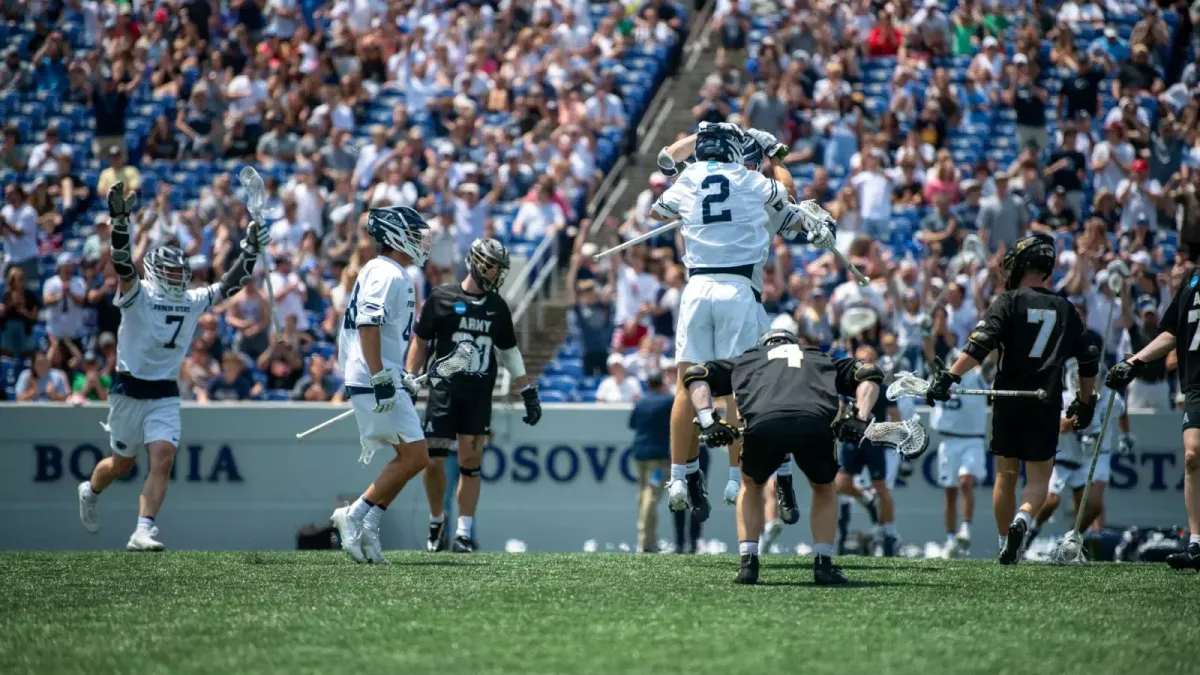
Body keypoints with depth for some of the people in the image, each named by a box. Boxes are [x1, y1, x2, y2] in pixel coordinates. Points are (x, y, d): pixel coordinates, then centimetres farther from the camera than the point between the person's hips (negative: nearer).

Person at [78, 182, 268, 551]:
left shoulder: (192, 302, 5)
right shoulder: (137, 295, -11)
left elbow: (228, 285, 11)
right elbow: (123, 264, -28)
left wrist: (250, 250, 1)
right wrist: (120, 220, -42)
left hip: (165, 396, 3)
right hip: (128, 392, -3)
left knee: (163, 459, -15)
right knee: (122, 464, 13)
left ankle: (143, 531, -17)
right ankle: (90, 491, 46)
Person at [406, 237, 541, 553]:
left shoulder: (497, 307, 10)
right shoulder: (441, 298, -1)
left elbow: (509, 352, 19)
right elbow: (420, 342, 4)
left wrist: (528, 391, 16)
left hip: (479, 396, 3)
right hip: (444, 390, -3)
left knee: (470, 461, -3)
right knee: (433, 460, -6)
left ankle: (464, 532, 1)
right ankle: (436, 521, 17)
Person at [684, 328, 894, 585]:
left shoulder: (746, 360, 40)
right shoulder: (823, 361, 41)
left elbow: (694, 374, 29)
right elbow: (870, 374, 29)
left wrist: (708, 420, 18)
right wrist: (860, 420, 17)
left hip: (762, 423, 0)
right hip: (815, 423, 0)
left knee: (751, 486, 32)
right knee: (824, 488, 31)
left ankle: (747, 563, 21)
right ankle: (823, 564, 19)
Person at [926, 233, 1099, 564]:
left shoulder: (1009, 301, -1)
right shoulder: (1065, 309, 11)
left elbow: (980, 345, -15)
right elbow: (1088, 361, 17)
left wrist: (949, 376, -18)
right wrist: (1085, 402, 29)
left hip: (1009, 402, -1)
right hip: (1046, 405, 1)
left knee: (1006, 475, 11)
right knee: (1038, 478, 5)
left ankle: (1006, 546, 14)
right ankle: (1022, 520, -24)